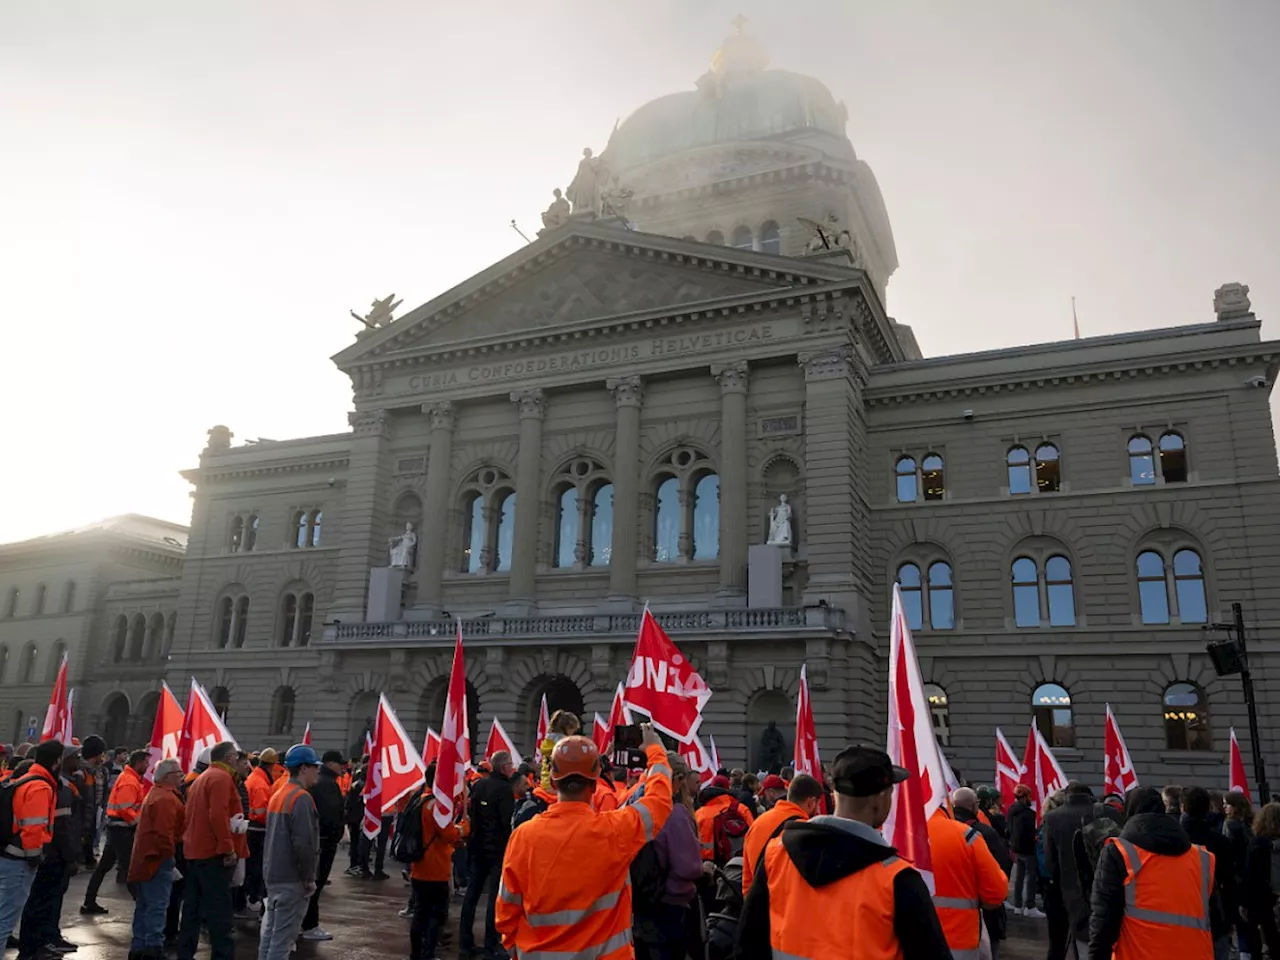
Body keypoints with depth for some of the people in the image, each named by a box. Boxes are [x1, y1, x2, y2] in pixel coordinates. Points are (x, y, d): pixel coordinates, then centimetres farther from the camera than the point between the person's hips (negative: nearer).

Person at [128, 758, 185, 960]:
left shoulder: (157, 793, 18)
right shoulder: (166, 799, -17)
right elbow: (164, 831, -24)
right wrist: (169, 853, -14)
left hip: (146, 858, 11)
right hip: (159, 858, -11)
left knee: (144, 905, 15)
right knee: (157, 906, -7)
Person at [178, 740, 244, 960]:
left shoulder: (200, 779, 18)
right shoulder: (221, 777, -13)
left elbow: (197, 815, 19)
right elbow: (218, 816, -23)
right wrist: (229, 848, -21)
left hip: (194, 850, 10)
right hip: (214, 852, -10)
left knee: (192, 906, 14)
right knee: (220, 909, -6)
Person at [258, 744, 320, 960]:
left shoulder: (277, 795, 13)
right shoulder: (302, 798, -17)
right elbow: (304, 843, -22)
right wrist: (309, 878, -14)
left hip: (272, 875, 10)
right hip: (292, 879, -10)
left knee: (269, 932, 15)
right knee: (283, 938, -5)